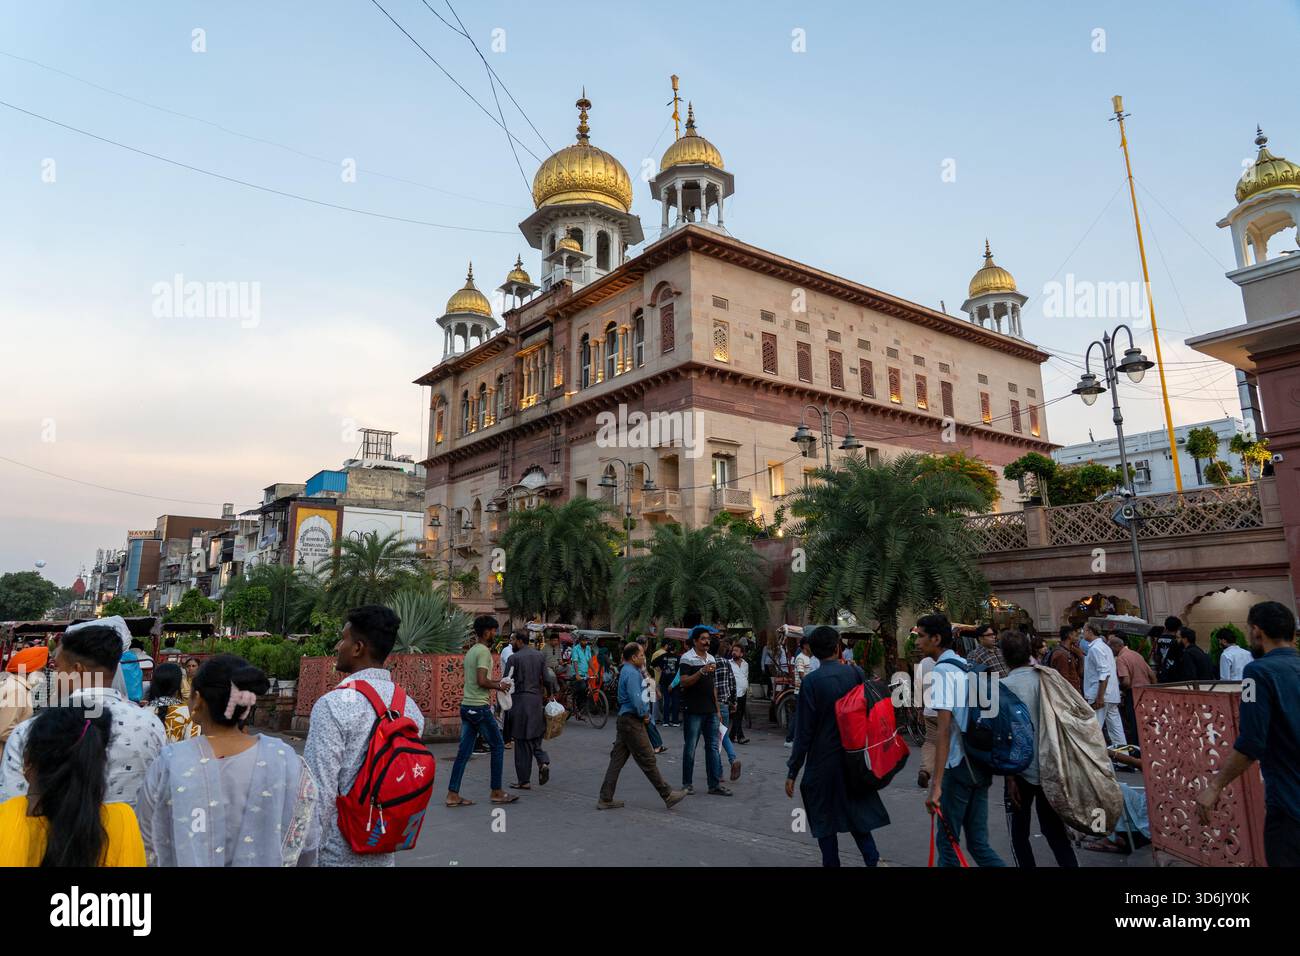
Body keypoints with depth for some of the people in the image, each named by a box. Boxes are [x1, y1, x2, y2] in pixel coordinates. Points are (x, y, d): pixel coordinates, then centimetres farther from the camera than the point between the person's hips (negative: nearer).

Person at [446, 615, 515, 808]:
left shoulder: (471, 650, 15)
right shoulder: (484, 651, -14)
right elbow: (482, 681, -22)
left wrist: (496, 682, 15)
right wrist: (498, 686, -6)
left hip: (466, 705, 9)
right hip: (480, 707, -9)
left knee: (464, 752, 9)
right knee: (498, 746, 4)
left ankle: (453, 795, 9)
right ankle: (496, 792, 11)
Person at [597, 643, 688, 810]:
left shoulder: (628, 670, 15)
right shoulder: (632, 673, -17)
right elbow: (636, 699, -24)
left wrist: (643, 675, 8)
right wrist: (644, 715, -11)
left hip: (624, 720, 10)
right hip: (632, 721, -10)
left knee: (617, 759, 10)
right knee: (648, 760, -2)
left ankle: (605, 799, 13)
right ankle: (668, 795, 7)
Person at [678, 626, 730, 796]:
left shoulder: (711, 658, 14)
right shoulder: (687, 658, -7)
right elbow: (684, 682, -17)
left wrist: (717, 708, 17)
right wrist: (702, 671, -27)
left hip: (710, 711, 6)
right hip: (693, 711, -6)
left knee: (713, 747, 7)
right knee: (690, 748, 3)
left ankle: (715, 784, 12)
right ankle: (687, 783, 14)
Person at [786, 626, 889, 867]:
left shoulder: (811, 681, -14)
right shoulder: (856, 673, -5)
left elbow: (804, 731, -13)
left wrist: (792, 772, -7)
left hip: (823, 761, -4)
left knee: (824, 818, 11)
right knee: (855, 810, 20)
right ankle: (872, 859, 12)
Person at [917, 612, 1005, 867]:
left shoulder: (941, 671, -14)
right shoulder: (966, 666, 12)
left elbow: (944, 729, -22)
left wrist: (936, 784, -24)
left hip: (959, 766, -8)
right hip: (980, 762, 8)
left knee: (948, 843, 4)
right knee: (978, 843, 14)